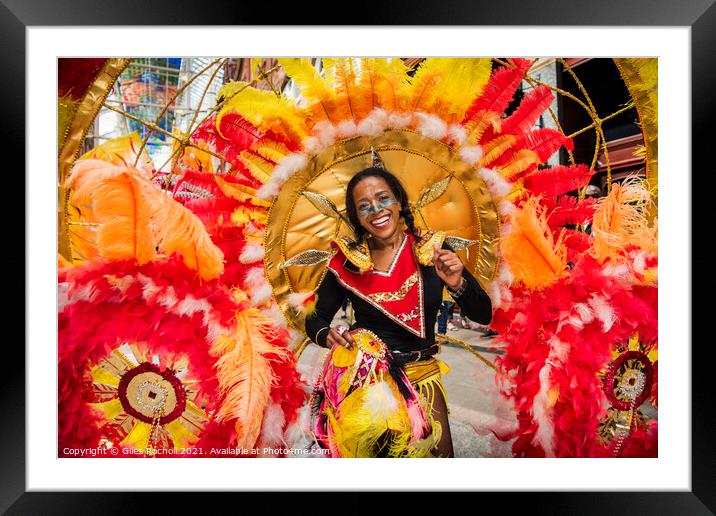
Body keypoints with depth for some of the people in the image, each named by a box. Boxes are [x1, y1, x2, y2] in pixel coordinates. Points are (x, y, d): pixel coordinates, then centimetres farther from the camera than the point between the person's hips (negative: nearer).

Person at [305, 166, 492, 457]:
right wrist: (326, 336, -19)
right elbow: (315, 319, 3)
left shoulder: (431, 249, -8)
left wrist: (457, 284, -25)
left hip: (421, 374, 1)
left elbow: (483, 316, -7)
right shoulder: (349, 262, -9)